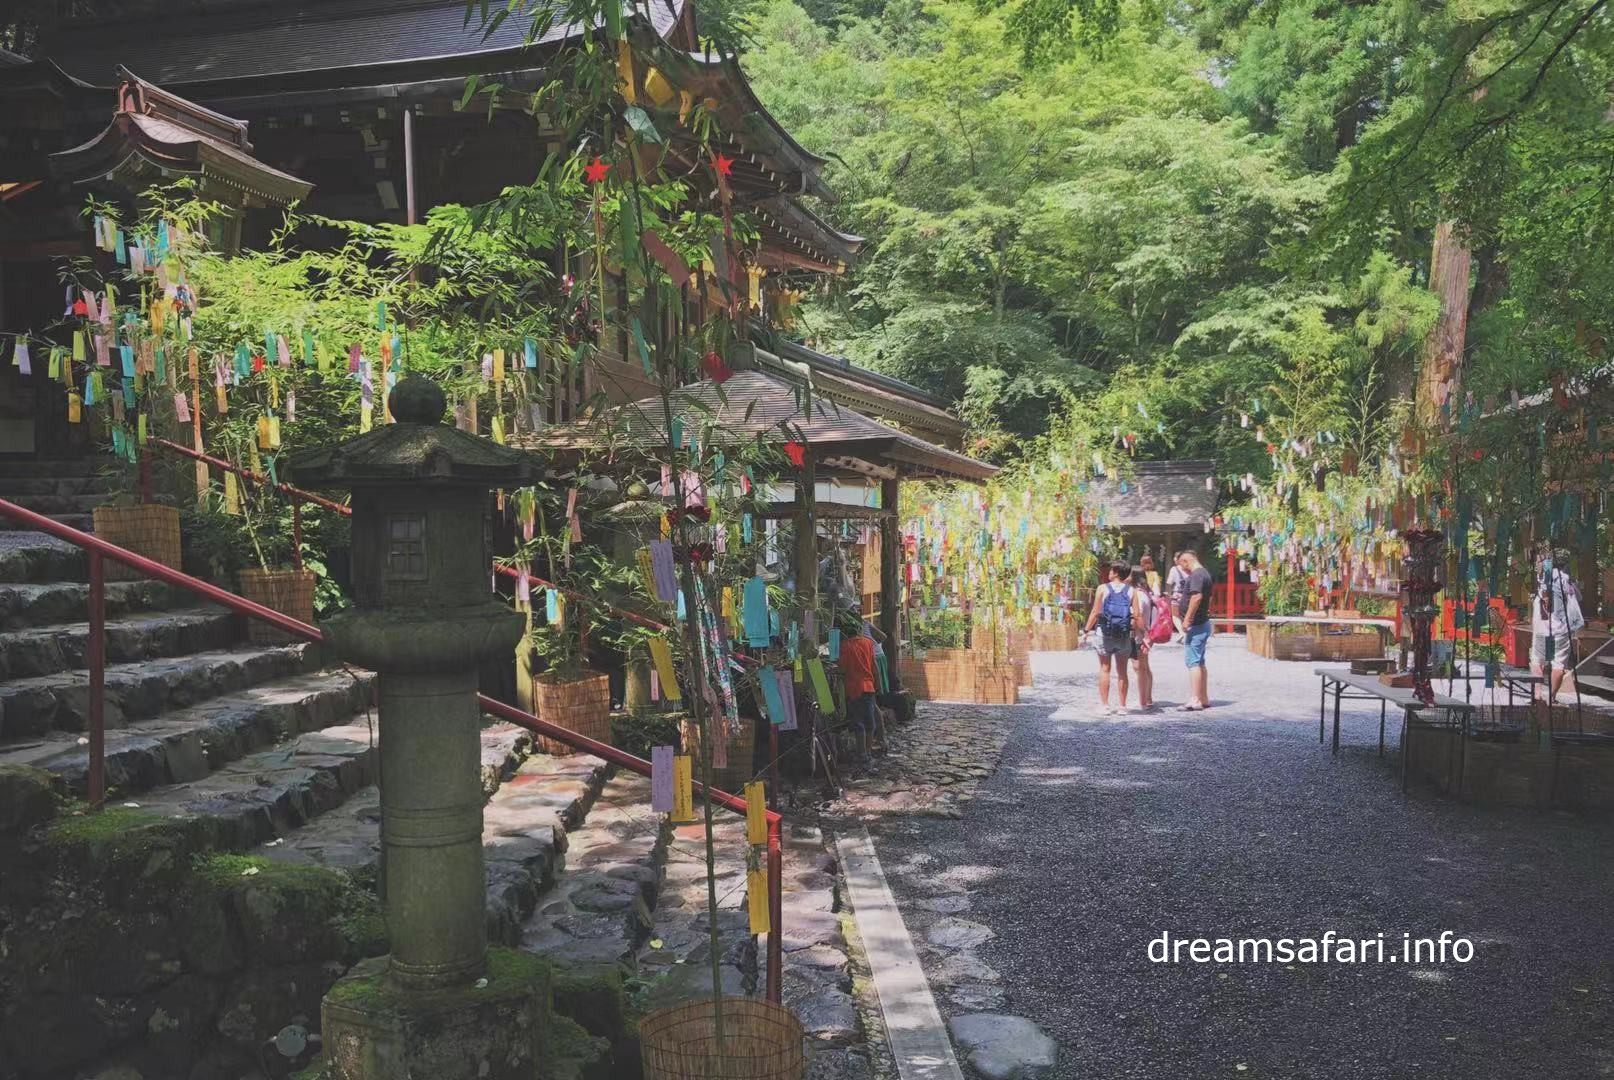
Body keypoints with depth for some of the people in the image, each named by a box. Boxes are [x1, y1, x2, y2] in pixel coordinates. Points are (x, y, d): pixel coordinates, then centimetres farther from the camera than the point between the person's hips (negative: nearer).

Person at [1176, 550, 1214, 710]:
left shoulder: (1196, 575, -16)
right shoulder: (1204, 573, 17)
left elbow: (1196, 597, -28)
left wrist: (1187, 619, -26)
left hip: (1196, 625, -11)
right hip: (1203, 623, 11)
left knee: (1192, 662, -9)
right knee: (1200, 663, 15)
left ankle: (1194, 700, -10)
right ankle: (1204, 699, 20)